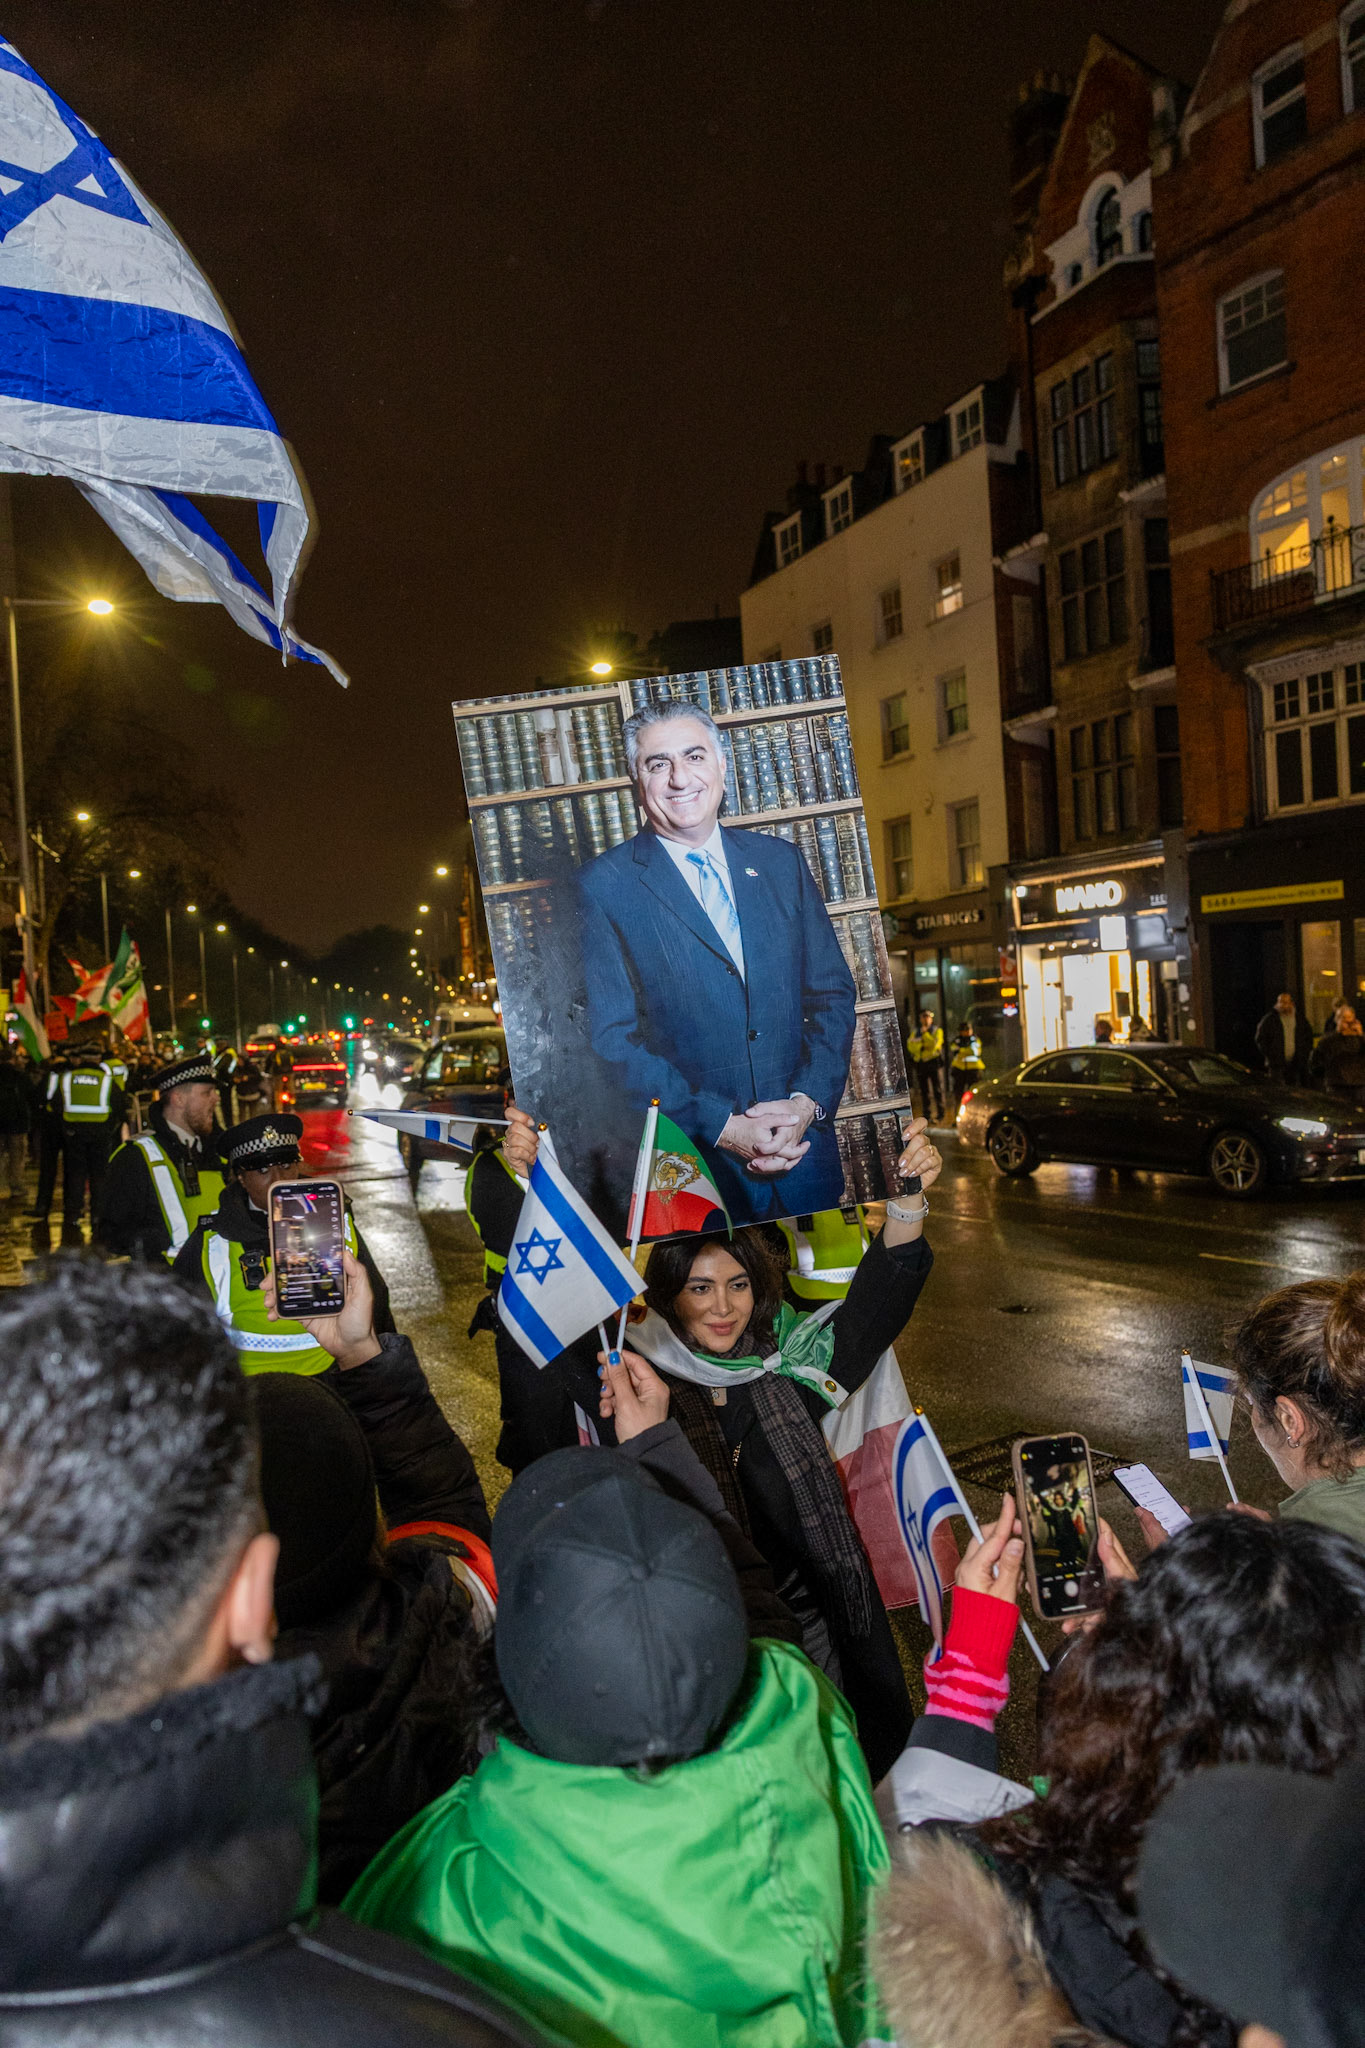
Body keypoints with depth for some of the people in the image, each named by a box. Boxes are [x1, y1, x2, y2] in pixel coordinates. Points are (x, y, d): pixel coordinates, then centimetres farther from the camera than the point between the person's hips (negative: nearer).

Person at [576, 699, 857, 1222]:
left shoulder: (780, 861, 7)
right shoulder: (602, 886, -6)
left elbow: (832, 994, 7)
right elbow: (611, 1038, -11)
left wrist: (808, 1102, -9)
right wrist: (722, 1128, -17)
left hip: (803, 1153, 4)